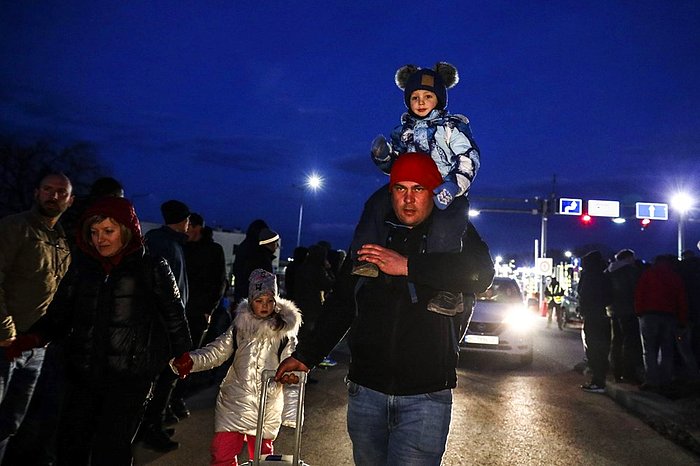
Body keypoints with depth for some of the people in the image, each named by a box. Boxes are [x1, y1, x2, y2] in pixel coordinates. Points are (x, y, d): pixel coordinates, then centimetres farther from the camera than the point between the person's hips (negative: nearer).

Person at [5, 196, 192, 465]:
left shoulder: (153, 269, -2)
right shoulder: (82, 268, 9)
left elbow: (174, 316, 1)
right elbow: (58, 316, 6)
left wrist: (182, 356, 1)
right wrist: (34, 337, -11)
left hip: (130, 377, -4)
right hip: (83, 375, 4)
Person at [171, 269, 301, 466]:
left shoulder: (285, 332, -8)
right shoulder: (240, 325, 1)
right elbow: (217, 351, -4)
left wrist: (291, 412, -13)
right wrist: (191, 360, -22)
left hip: (267, 409, -2)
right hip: (233, 403, 2)